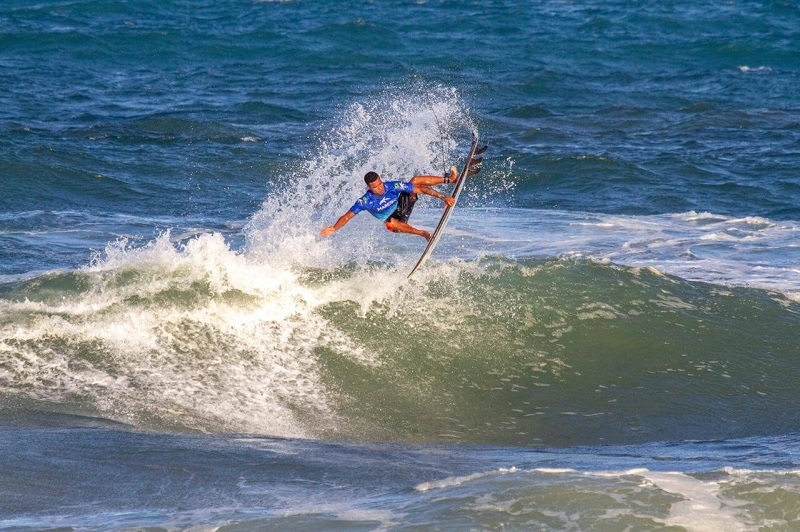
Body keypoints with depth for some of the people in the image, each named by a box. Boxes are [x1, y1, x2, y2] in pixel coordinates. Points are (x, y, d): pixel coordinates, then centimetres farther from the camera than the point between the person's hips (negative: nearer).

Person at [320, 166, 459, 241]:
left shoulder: (393, 186, -27)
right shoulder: (365, 202, -28)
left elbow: (421, 189, -24)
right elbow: (347, 216, -23)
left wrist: (443, 197, -26)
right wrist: (334, 228, -39)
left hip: (404, 203, 2)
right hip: (393, 218, -2)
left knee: (415, 180, -18)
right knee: (392, 224, -41)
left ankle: (448, 179, -3)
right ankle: (423, 234, -25)